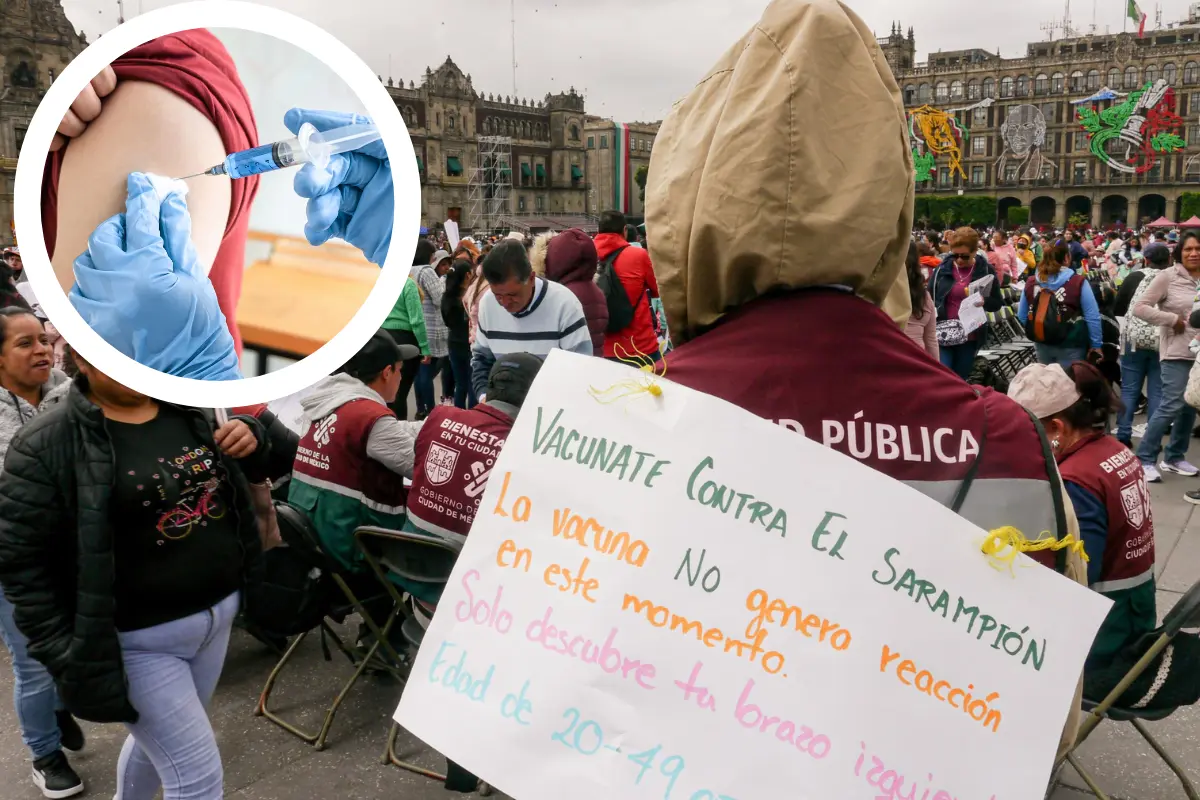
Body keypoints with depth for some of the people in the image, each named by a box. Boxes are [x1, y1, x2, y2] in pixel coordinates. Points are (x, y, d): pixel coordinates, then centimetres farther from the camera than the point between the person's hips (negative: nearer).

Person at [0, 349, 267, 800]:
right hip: (139, 639, -6)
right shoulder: (48, 443, -15)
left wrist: (250, 437, -7)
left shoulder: (190, 408, 2)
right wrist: (65, 656, -17)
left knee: (159, 741, 26)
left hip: (217, 615, 6)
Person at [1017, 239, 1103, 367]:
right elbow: (1092, 317, -11)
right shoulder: (1078, 282, -12)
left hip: (1042, 346, 4)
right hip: (1070, 346, -4)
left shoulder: (1030, 284, -1)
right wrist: (1097, 344, -5)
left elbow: (1022, 317, 7)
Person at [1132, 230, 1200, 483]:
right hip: (1177, 351, -5)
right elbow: (1139, 308, -11)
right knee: (1172, 405, -11)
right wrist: (1172, 319, -14)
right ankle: (1145, 458, -2)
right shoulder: (1168, 276, -8)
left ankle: (1174, 457, 24)